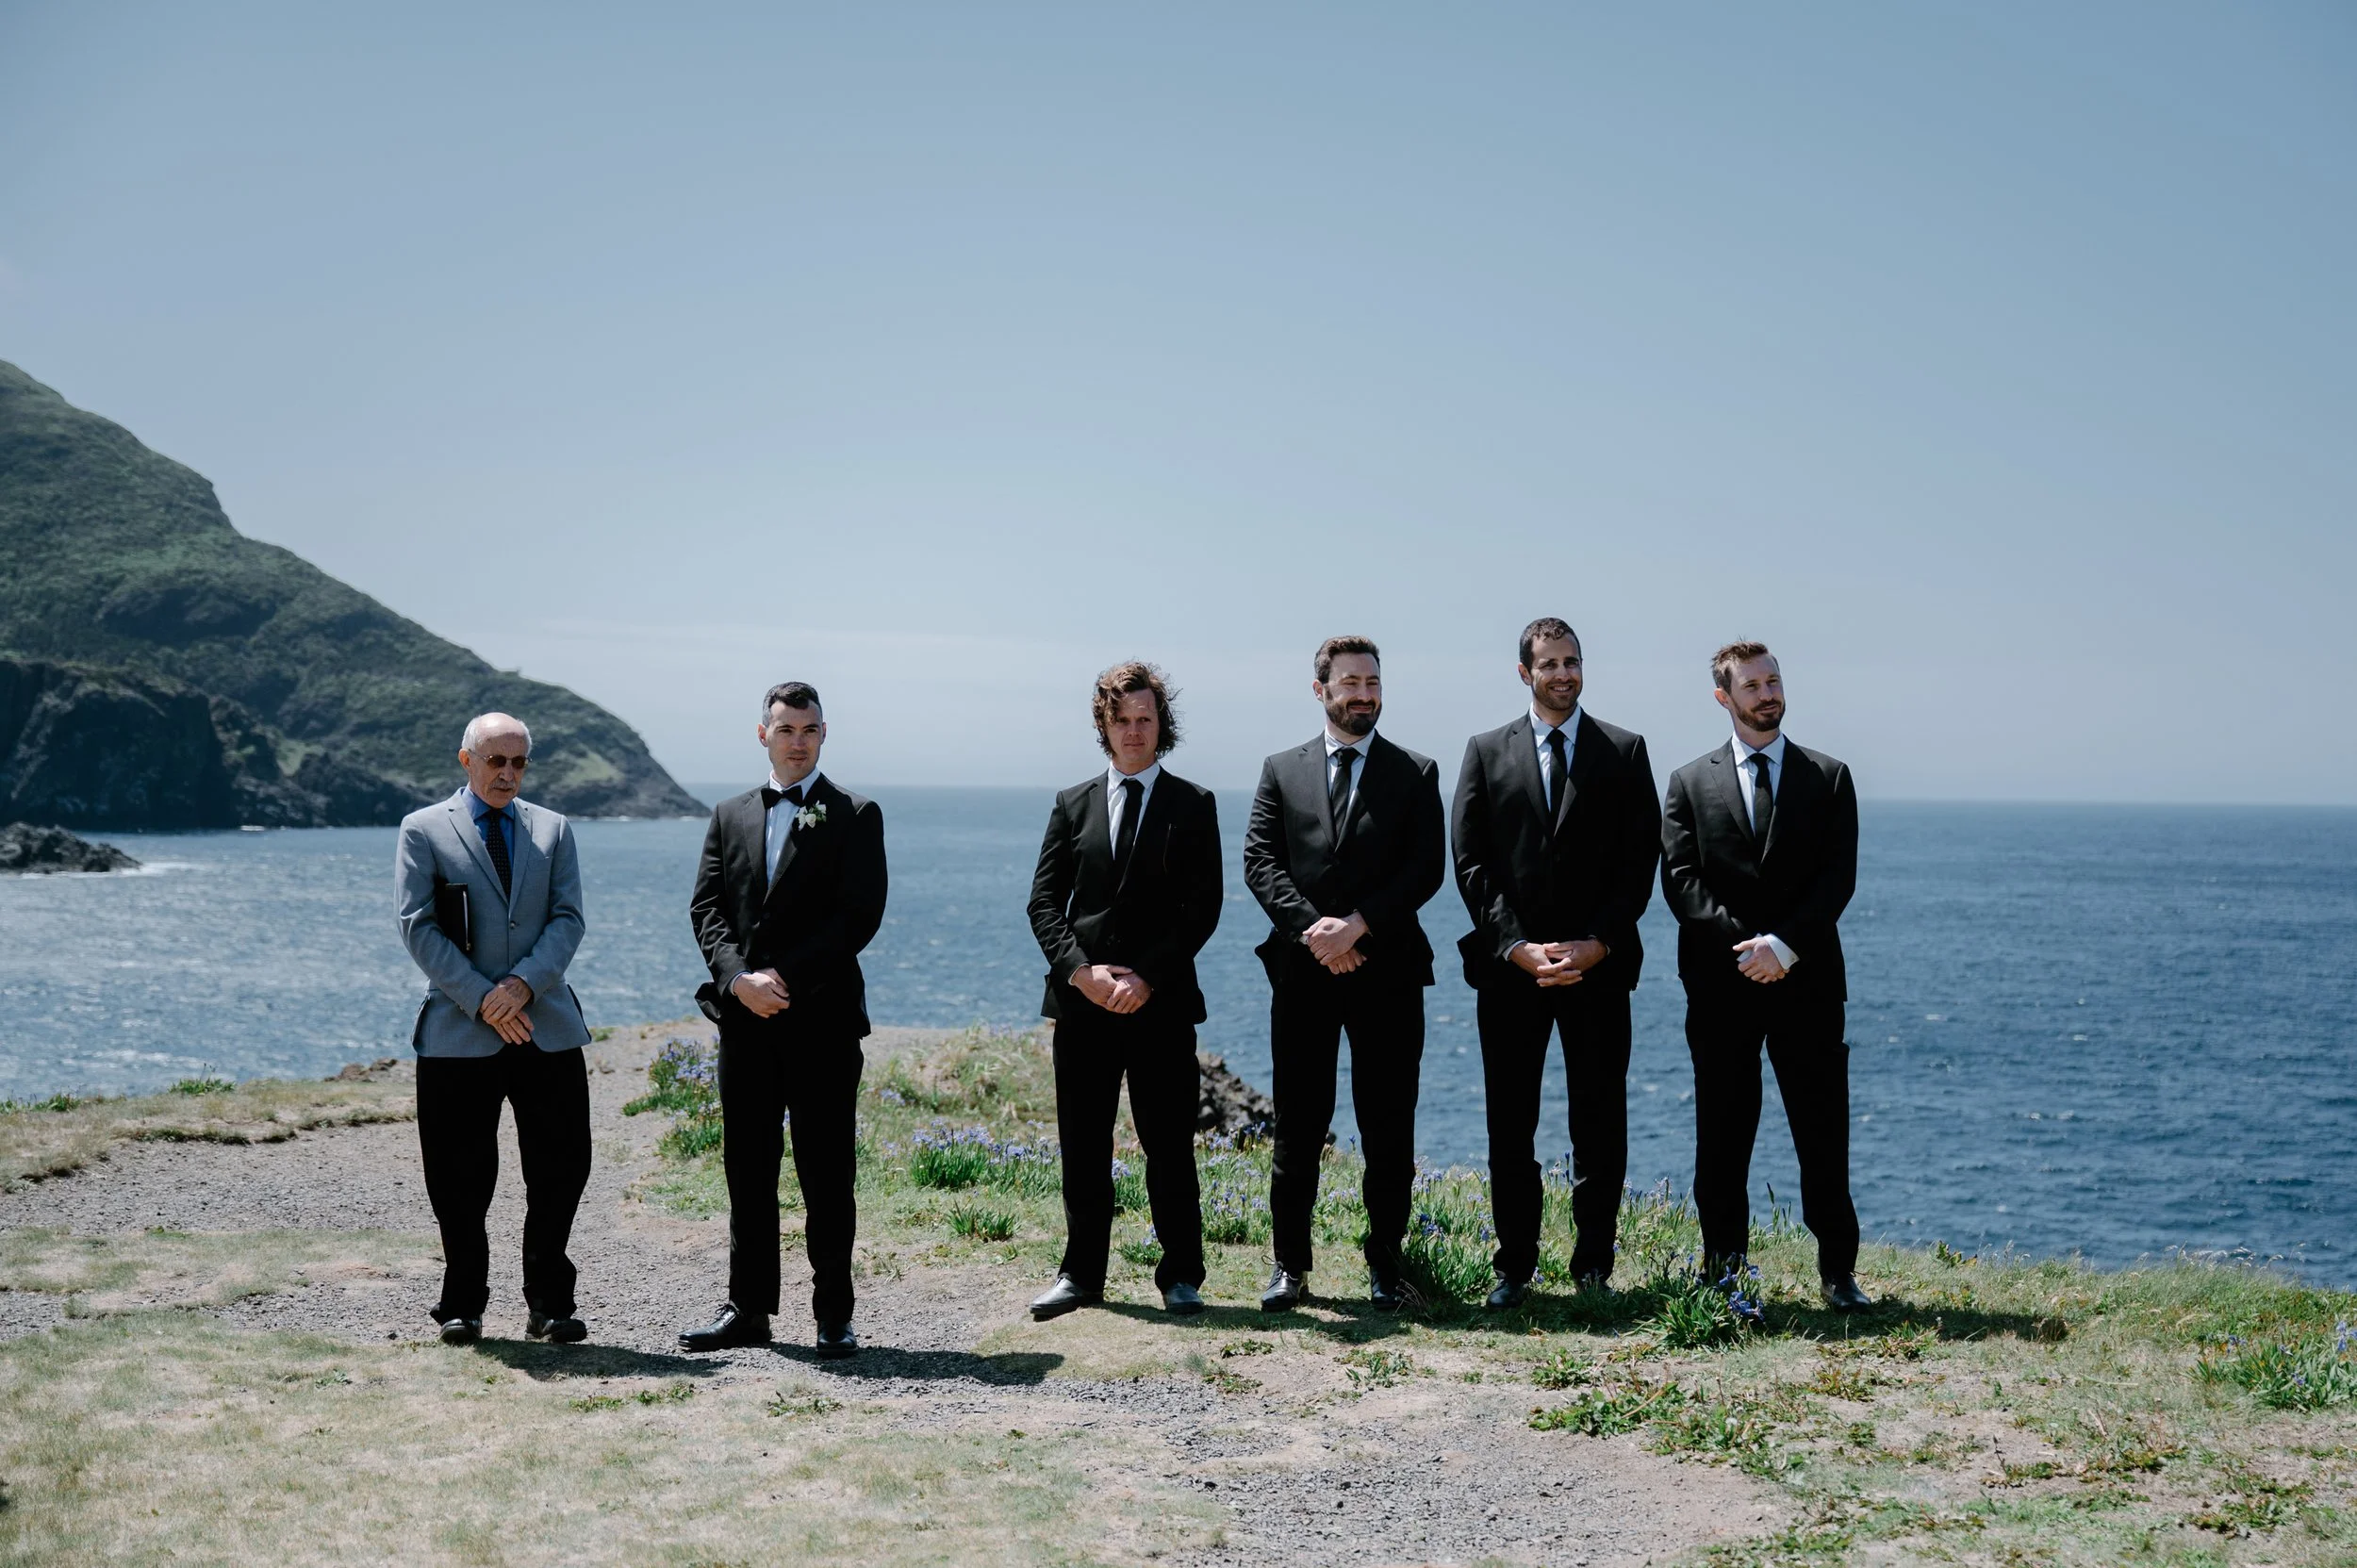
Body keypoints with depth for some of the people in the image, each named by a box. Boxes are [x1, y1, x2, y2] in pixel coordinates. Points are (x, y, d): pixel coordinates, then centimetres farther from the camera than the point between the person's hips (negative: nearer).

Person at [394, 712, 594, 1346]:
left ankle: (549, 1305, 14)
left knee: (561, 1168, 1)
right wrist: (481, 999, -13)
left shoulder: (553, 830, 13)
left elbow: (568, 919, 4)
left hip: (546, 1026, 2)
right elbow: (419, 927, -4)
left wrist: (524, 984, -13)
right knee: (460, 1180, 3)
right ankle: (462, 1305, 18)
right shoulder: (423, 830, 4)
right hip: (458, 1032, -2)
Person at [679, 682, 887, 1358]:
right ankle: (747, 1309, 16)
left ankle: (834, 1315, 9)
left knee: (826, 1174, 1)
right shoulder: (730, 816, 15)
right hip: (745, 1017, 4)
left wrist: (785, 978, -13)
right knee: (748, 1169, 8)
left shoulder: (854, 815, 2)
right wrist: (739, 977, -11)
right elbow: (705, 908, 7)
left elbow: (860, 915, -8)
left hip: (823, 1018, -4)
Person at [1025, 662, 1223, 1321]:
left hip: (1162, 1000, -2)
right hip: (1081, 999, 2)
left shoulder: (1193, 805, 5)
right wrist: (1080, 970, -9)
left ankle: (1180, 1276, 13)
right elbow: (1043, 902, 7)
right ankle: (1080, 1273, 17)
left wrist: (1147, 976, -12)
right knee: (1083, 1145, 6)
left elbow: (1201, 908, -2)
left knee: (1169, 1144, 2)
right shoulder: (1072, 804, 12)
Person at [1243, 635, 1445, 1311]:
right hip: (1302, 971, 1)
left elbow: (1427, 868, -2)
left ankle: (1385, 1262, 14)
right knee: (1298, 1125, 3)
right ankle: (1290, 1265, 11)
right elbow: (1260, 862, 2)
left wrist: (1355, 925, -13)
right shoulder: (1281, 771, 11)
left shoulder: (1416, 773, 8)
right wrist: (1314, 929, -12)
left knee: (1388, 1127, 3)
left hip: (1387, 970, 0)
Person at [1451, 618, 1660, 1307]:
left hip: (1598, 965, 0)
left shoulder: (1624, 751, 7)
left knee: (1600, 1122, 3)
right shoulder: (1487, 752, 8)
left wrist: (1597, 944, -9)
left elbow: (1641, 858, 2)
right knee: (1510, 1125, 4)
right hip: (1509, 966, 0)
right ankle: (1515, 1265, 13)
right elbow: (1470, 861, 2)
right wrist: (1517, 946, -9)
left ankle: (1593, 1267, 12)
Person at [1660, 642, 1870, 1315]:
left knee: (1824, 1136, 2)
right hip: (1720, 986, 0)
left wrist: (1783, 944, -13)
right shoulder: (1689, 783, 9)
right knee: (1723, 1140, 4)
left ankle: (1839, 1273, 13)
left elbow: (1838, 878, 0)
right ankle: (1725, 1278, 11)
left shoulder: (1829, 776, 9)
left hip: (1807, 982, 0)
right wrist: (1743, 941, -14)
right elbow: (1681, 880, -1)